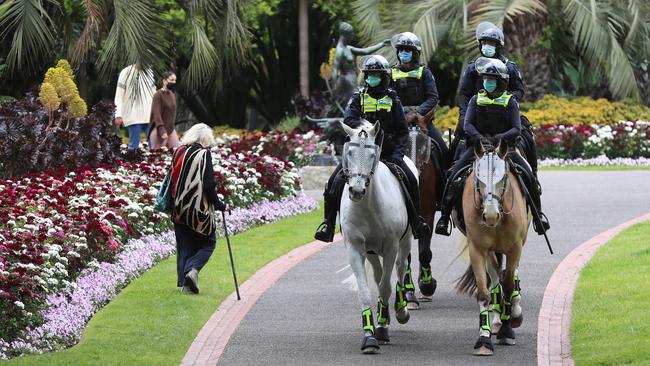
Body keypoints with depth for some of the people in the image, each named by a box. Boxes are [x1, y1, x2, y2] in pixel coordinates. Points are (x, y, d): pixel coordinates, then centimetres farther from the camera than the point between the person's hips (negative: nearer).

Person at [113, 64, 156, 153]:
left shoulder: (149, 72, 15)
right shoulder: (126, 73, 1)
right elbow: (119, 96, -2)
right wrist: (118, 115, -11)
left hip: (150, 116, 4)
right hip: (134, 116, -4)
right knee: (133, 146, -6)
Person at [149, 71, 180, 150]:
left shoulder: (172, 94, 12)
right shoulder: (158, 95, -11)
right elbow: (157, 114, -17)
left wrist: (174, 127, 14)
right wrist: (162, 131, -24)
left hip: (171, 129, 7)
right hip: (159, 130, -7)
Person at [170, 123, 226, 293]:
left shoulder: (178, 153, 5)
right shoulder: (204, 154, -12)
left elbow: (173, 180, 11)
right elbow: (209, 185, -14)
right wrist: (220, 205, -3)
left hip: (179, 208, 5)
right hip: (199, 208, -5)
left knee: (184, 245, 12)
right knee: (208, 242, 9)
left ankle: (185, 282, 8)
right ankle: (193, 269, -13)